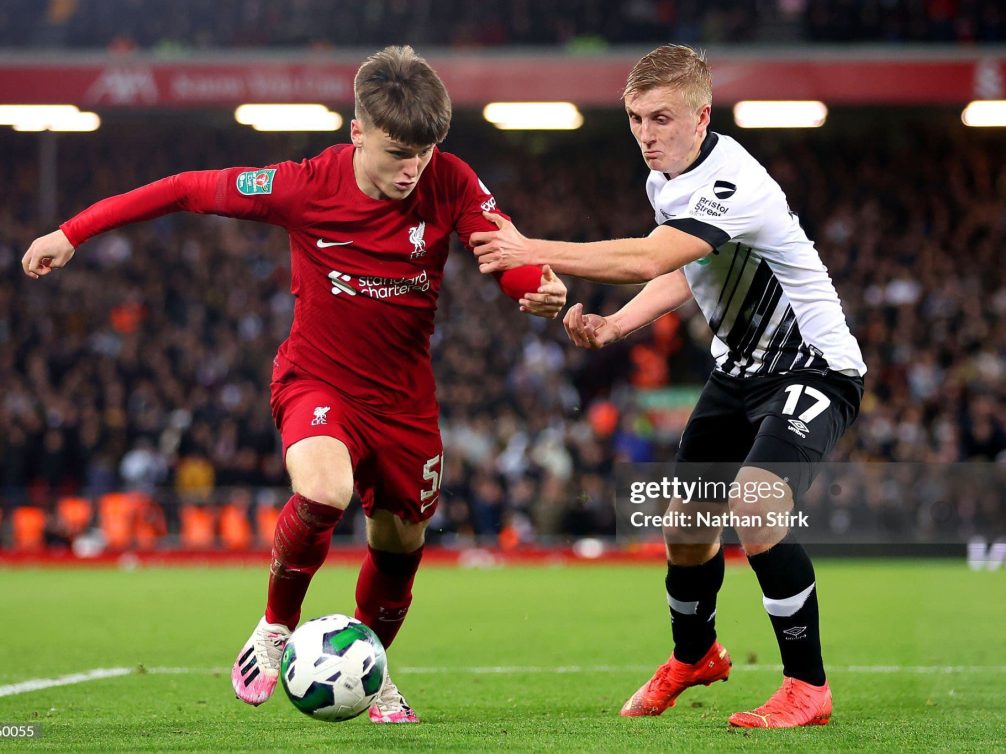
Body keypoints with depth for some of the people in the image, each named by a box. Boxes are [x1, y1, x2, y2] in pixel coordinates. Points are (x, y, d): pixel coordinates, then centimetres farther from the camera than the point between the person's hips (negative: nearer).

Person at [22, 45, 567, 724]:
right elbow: (189, 190, -11)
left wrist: (542, 289, -40)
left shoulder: (449, 183, -16)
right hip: (317, 377, -3)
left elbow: (511, 258, -15)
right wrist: (73, 234, -8)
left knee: (400, 541, 13)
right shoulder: (305, 188, -20)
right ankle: (277, 629, -4)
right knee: (323, 494, -31)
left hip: (403, 395, 3)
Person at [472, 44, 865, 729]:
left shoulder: (733, 183, -29)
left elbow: (646, 260, -41)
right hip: (739, 367, 9)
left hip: (813, 369, -9)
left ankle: (808, 686, -17)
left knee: (754, 505, -30)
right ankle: (695, 656, 43)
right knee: (686, 527, 12)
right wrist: (613, 325, 0)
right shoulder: (666, 177, 1)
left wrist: (530, 251, -44)